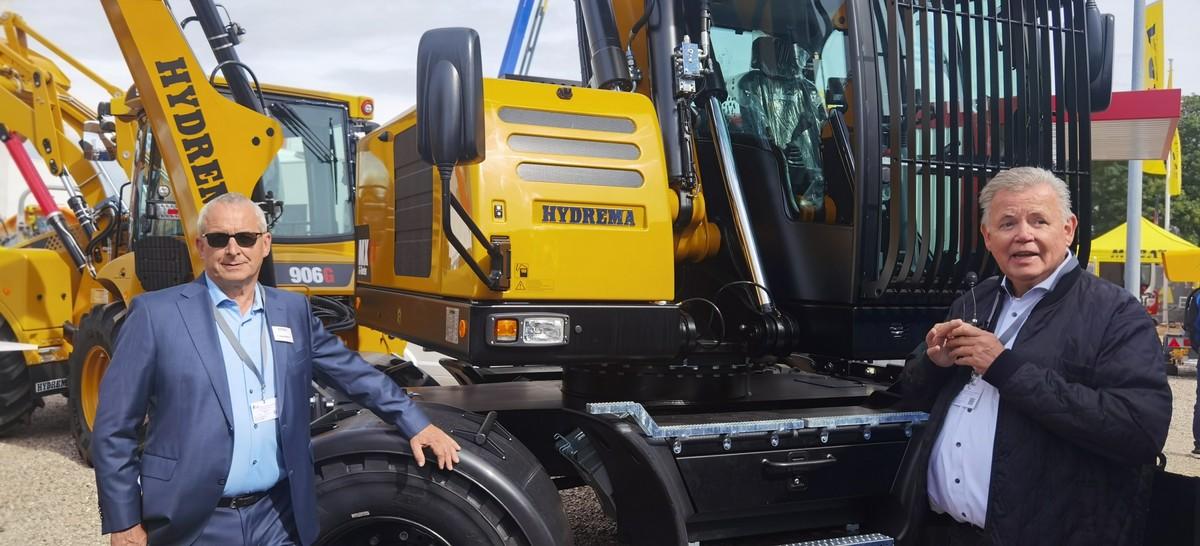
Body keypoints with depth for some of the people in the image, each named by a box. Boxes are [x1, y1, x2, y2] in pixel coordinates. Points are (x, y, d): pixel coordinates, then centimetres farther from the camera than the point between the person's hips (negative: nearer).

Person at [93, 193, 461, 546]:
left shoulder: (293, 310, 7)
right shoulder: (156, 314, -6)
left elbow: (352, 372, 14)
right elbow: (115, 429, -5)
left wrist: (416, 426, 9)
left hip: (278, 516, 4)